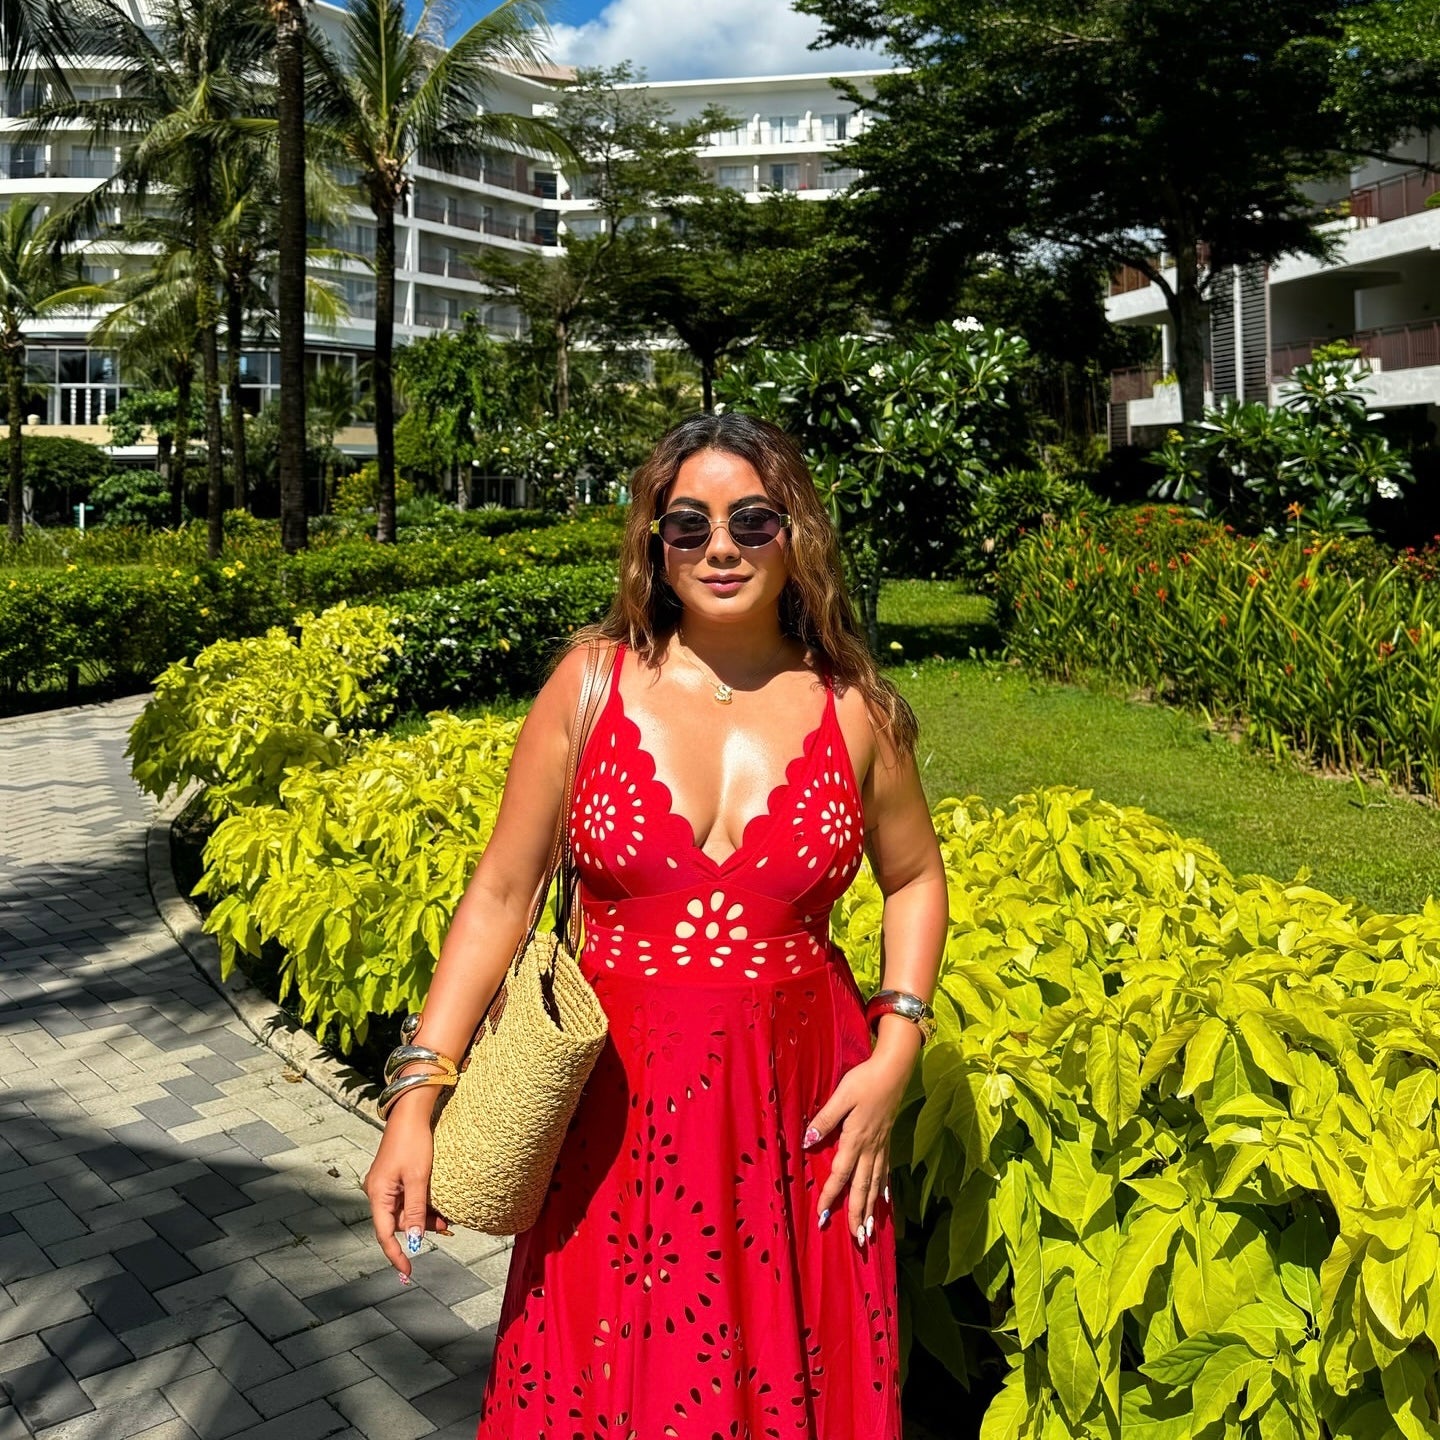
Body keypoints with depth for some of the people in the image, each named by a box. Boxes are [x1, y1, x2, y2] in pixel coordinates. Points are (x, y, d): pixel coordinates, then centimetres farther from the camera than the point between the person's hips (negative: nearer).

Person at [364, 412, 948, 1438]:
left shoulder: (852, 709, -2)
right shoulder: (591, 682, -5)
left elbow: (915, 879, 12)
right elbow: (501, 894, -3)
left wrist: (895, 1054, 0)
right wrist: (418, 1094, -9)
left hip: (798, 1112, 1)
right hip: (621, 1110, 0)